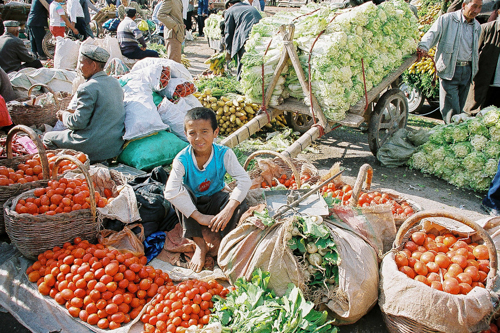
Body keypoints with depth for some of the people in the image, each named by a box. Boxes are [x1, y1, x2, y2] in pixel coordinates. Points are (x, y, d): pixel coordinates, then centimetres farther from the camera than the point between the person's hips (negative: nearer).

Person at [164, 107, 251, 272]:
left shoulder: (224, 154, -20)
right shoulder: (182, 159, -23)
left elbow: (244, 180, -29)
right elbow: (170, 191, -36)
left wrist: (228, 209, -42)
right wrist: (199, 217, -41)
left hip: (214, 200, 0)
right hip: (191, 205, 0)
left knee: (241, 204, -29)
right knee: (180, 190, -33)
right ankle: (200, 245, -23)